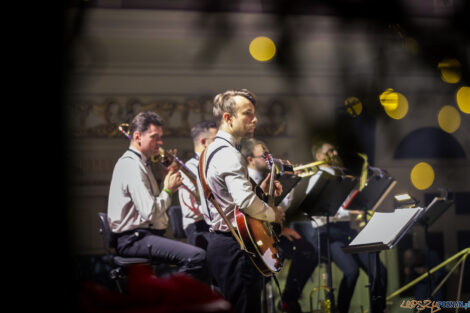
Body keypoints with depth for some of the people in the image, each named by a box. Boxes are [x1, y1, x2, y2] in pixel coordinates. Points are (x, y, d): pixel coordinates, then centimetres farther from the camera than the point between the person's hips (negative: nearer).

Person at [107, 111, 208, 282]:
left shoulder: (140, 163, 20)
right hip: (134, 238, -11)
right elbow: (149, 213, -24)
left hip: (145, 234, 11)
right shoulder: (131, 165, -16)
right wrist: (168, 189, -8)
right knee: (196, 256, -27)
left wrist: (169, 183, 9)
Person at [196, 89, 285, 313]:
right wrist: (273, 214, -12)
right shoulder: (229, 155, -16)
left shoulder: (210, 151, 17)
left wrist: (259, 190, 15)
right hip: (235, 249, -11)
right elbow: (246, 202, -29)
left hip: (217, 242, 11)